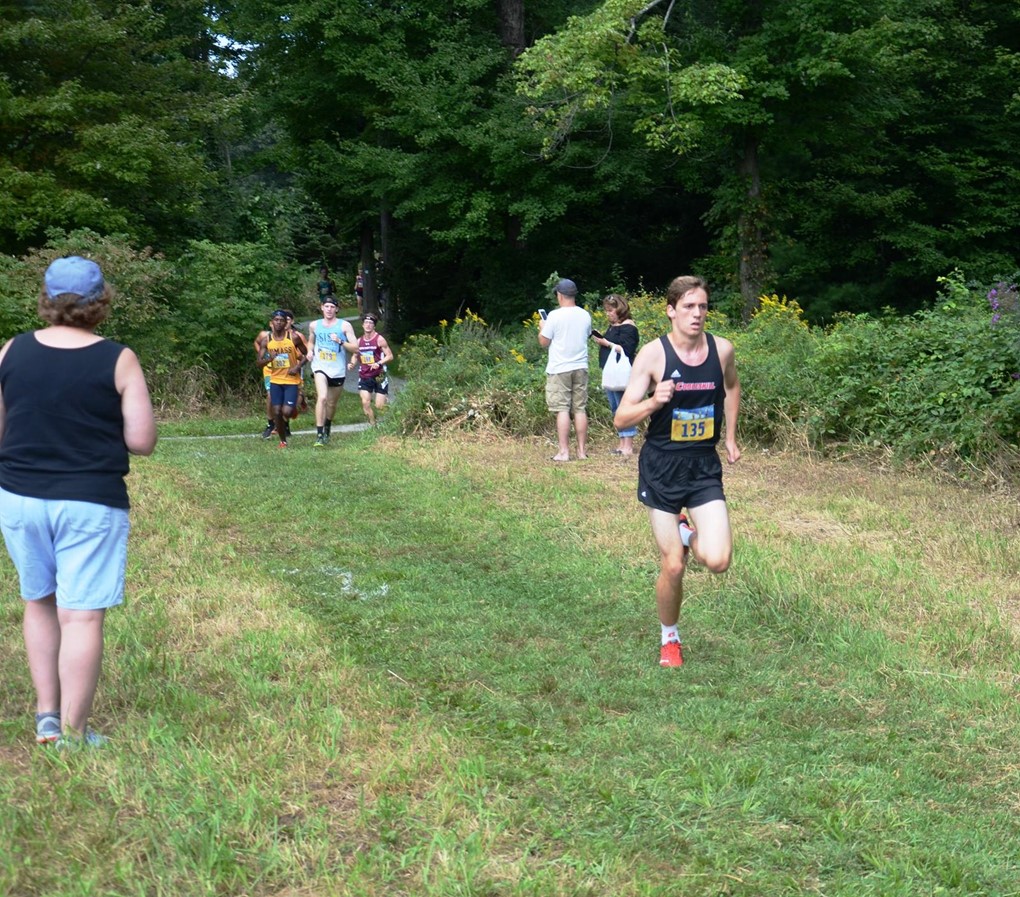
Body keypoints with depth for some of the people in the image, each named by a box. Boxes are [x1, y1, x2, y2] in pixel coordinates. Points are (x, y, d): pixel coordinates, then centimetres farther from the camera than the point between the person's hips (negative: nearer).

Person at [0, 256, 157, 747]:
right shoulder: (118, 360, -9)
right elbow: (141, 441, -9)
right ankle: (72, 733, 7)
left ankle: (46, 715, 24)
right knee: (81, 615, 2)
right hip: (91, 503, -3)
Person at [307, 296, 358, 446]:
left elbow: (356, 348, -6)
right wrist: (310, 351, 2)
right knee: (322, 397, -23)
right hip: (320, 367, -1)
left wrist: (340, 341, -21)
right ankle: (319, 435, -23)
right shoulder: (314, 325, 5)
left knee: (332, 403, 14)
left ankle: (327, 429, 40)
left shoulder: (344, 325, -3)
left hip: (338, 370, 1)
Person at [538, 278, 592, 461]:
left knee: (562, 410, -3)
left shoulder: (555, 316, -11)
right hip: (580, 368, 5)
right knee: (580, 409, 8)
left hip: (559, 369, -5)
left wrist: (542, 329, 13)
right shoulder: (585, 315, 5)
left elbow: (543, 342, -7)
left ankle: (564, 452, -5)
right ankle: (582, 450, 12)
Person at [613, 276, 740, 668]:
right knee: (672, 567, 1)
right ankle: (670, 638, 27)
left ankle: (688, 533, 22)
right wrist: (654, 402, -32)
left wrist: (730, 438, 17)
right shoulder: (653, 354, -12)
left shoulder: (722, 349, -3)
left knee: (717, 560, -14)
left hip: (704, 467, 2)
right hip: (661, 468, -2)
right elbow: (621, 419, -13)